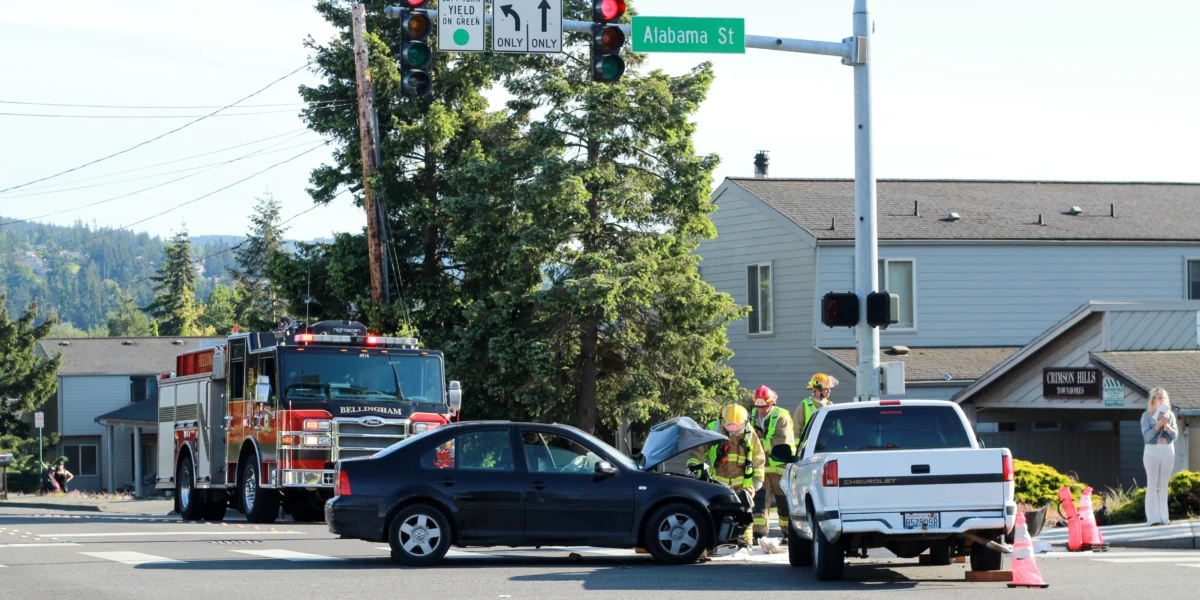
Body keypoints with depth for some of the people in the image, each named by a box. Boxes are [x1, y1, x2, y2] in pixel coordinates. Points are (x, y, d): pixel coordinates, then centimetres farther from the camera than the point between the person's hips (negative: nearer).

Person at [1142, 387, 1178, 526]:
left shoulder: (1170, 415, 9)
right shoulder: (1147, 415, 0)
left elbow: (1175, 435, 2)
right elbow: (1147, 436, -9)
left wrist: (1167, 425, -14)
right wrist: (1159, 424, -20)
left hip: (1168, 452, 3)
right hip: (1152, 451, -3)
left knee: (1164, 485, 5)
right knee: (1152, 484, -5)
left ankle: (1164, 517, 6)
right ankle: (1153, 518, -7)